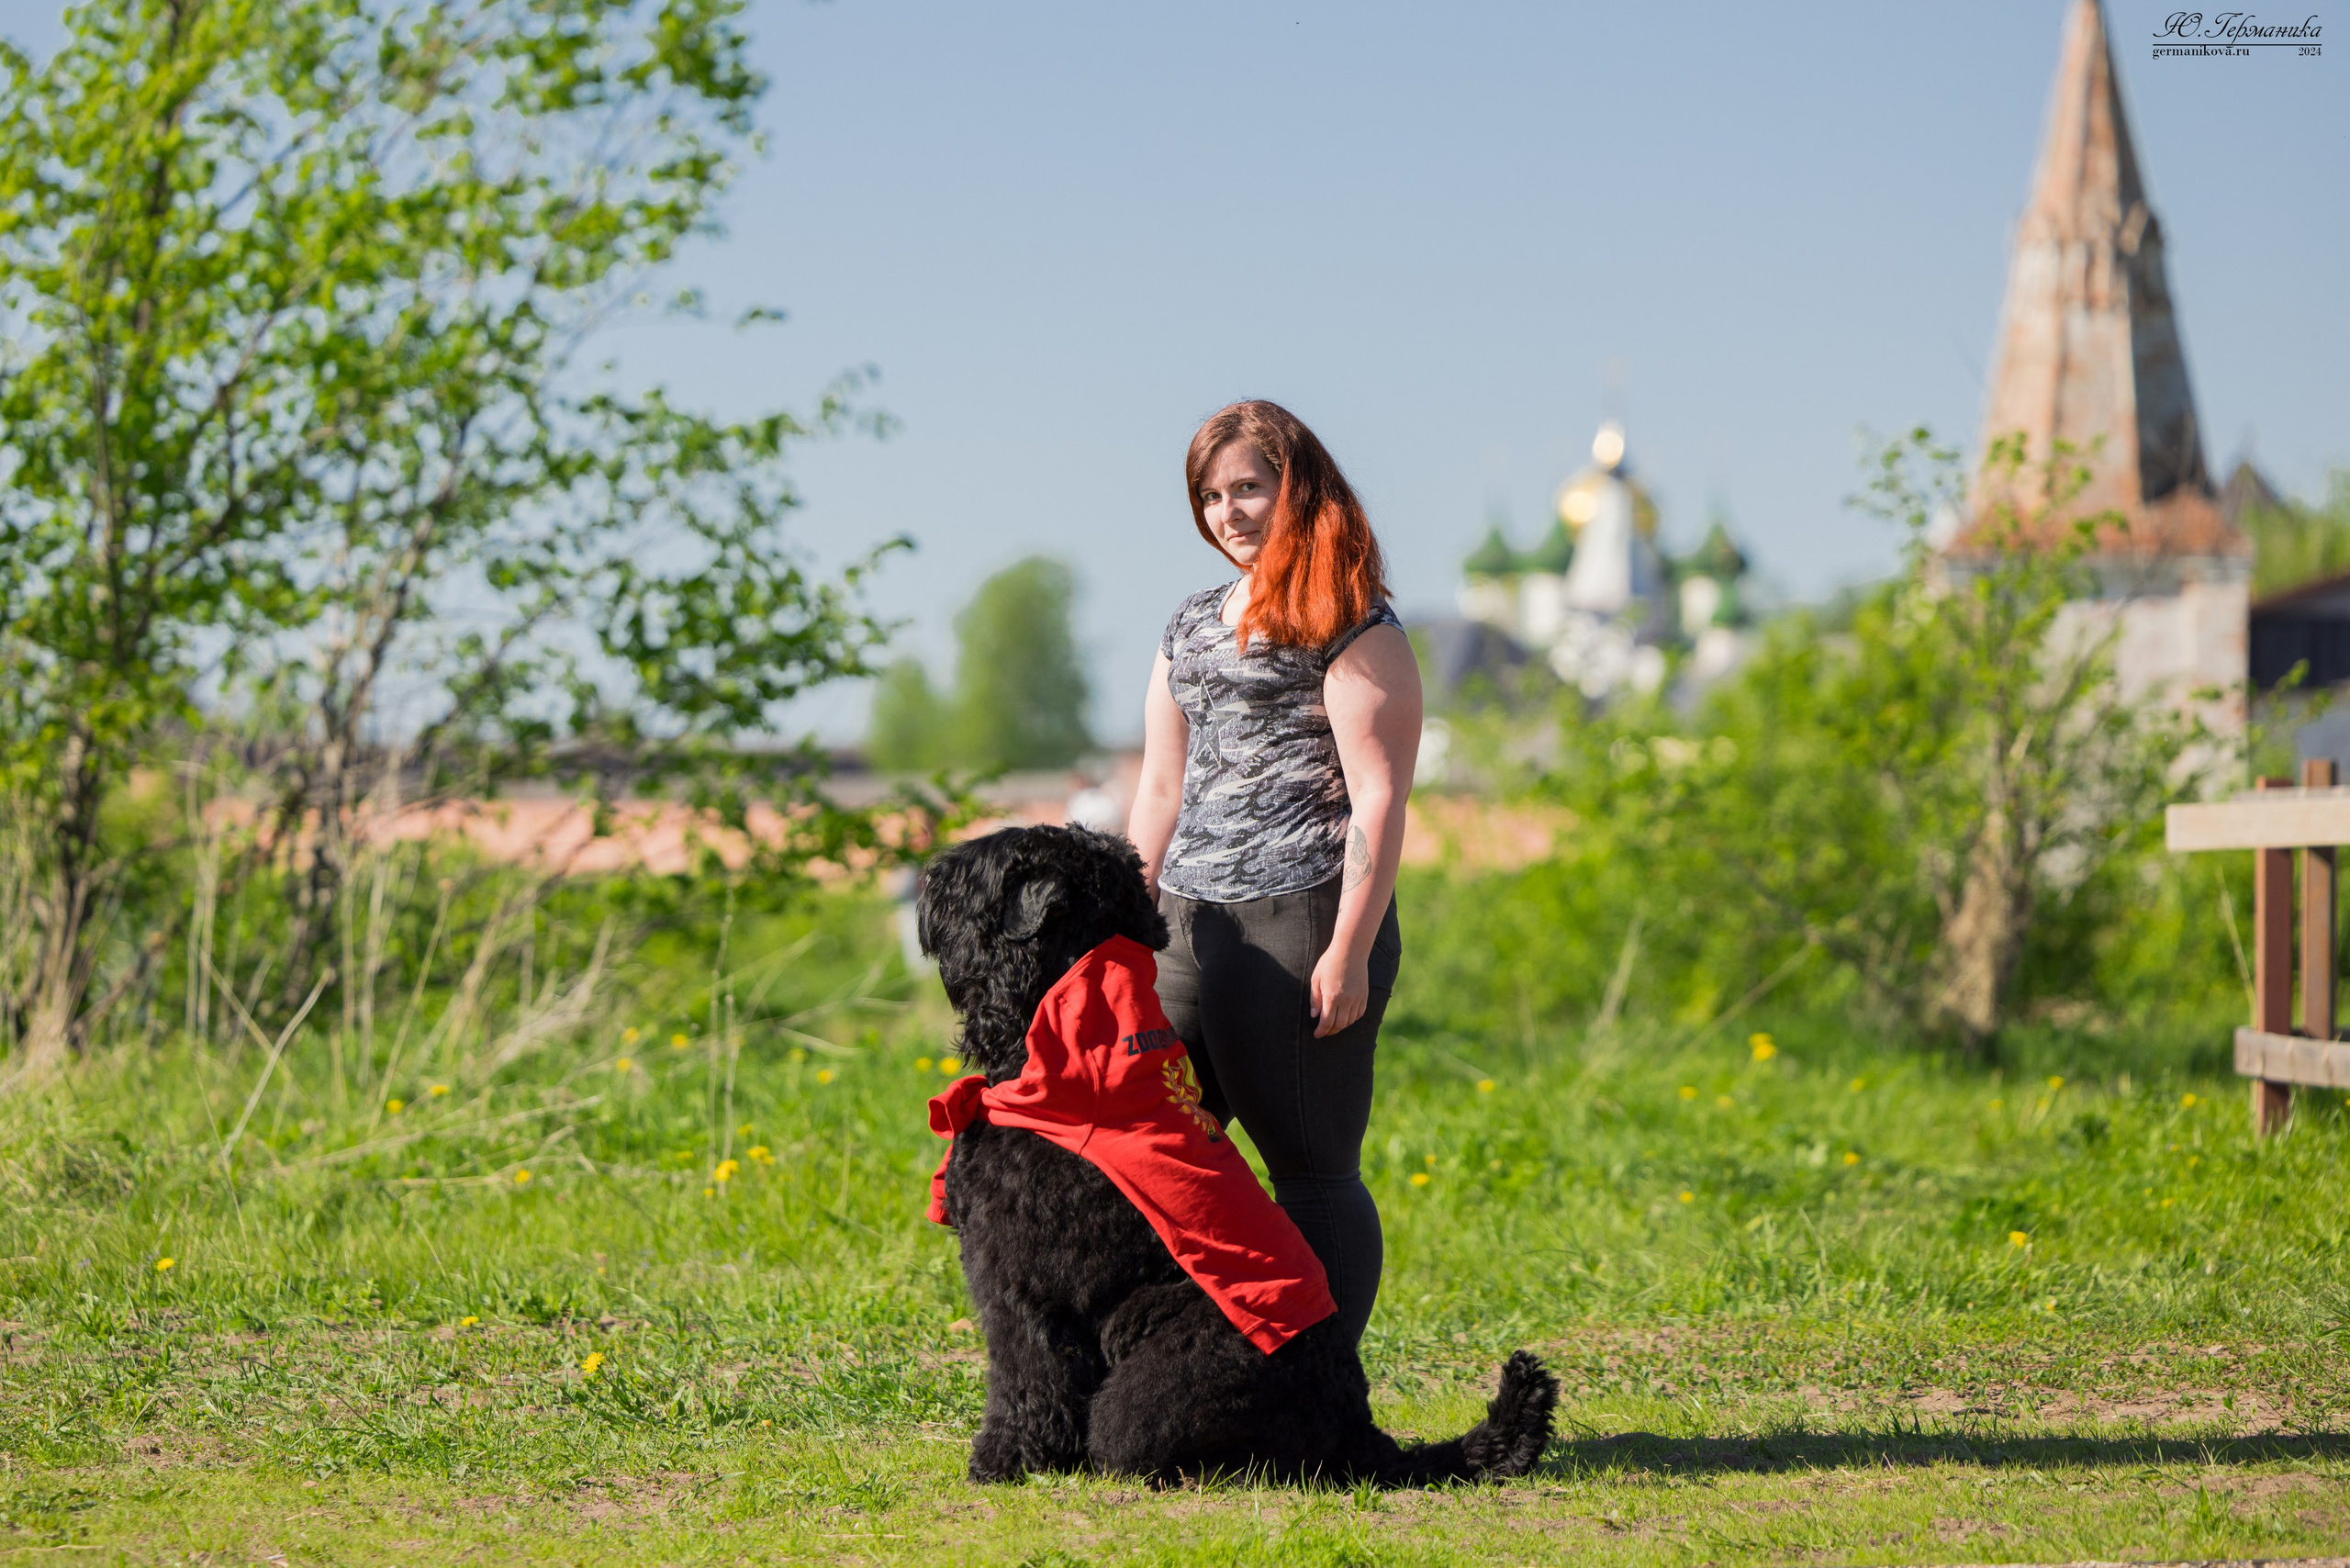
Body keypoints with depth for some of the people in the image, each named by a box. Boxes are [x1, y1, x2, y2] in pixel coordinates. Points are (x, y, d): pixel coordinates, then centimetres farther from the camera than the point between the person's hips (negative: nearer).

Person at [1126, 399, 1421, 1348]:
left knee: (1313, 1174, -4)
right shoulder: (1191, 625, 20)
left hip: (1298, 922, -7)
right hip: (1185, 927, 7)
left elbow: (1379, 800, -9)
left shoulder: (1353, 627, -3)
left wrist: (1350, 951, -16)